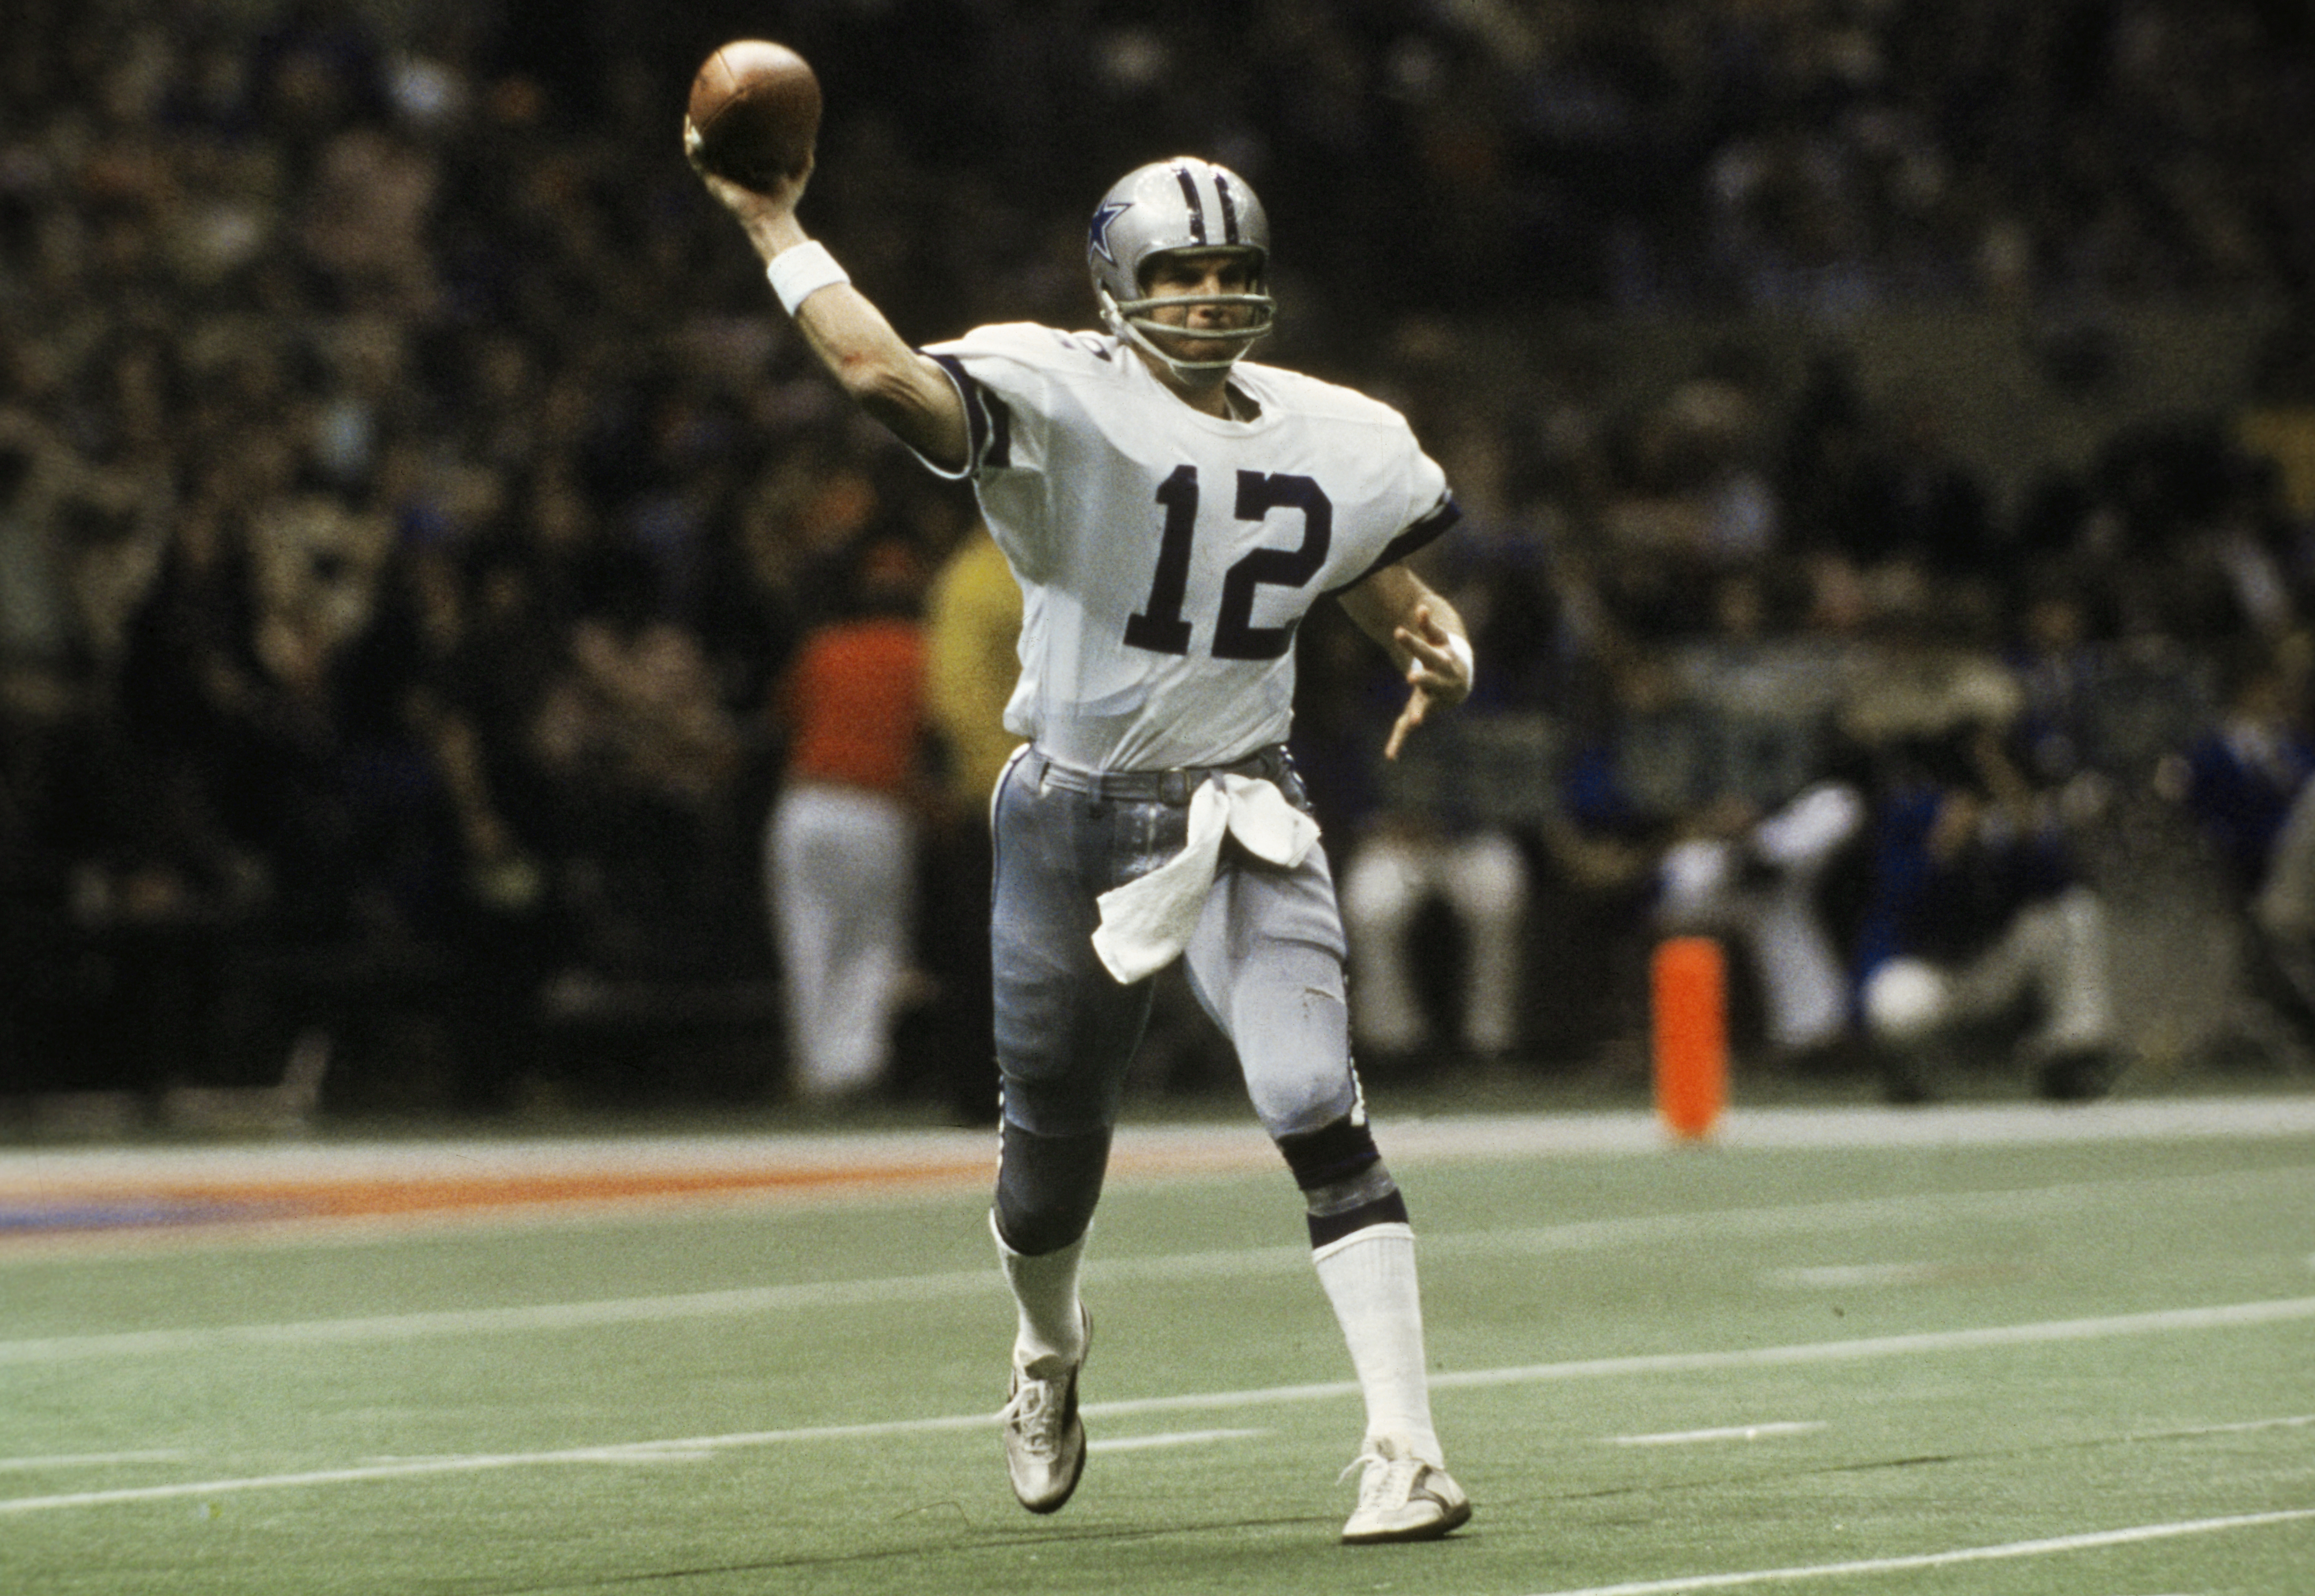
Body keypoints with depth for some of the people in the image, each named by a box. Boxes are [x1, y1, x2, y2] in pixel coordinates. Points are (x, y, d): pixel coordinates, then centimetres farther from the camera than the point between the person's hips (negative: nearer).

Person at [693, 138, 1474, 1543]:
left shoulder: (1330, 441, 2)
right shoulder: (1062, 403, -13)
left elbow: (1405, 599, 13)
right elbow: (887, 375, -29)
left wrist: (1443, 651, -10)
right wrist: (774, 227, -25)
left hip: (1246, 819, 1)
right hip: (1077, 821, -1)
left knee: (1321, 1117, -18)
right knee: (1053, 1153, 12)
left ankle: (1406, 1451, -17)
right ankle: (1050, 1352, 48)